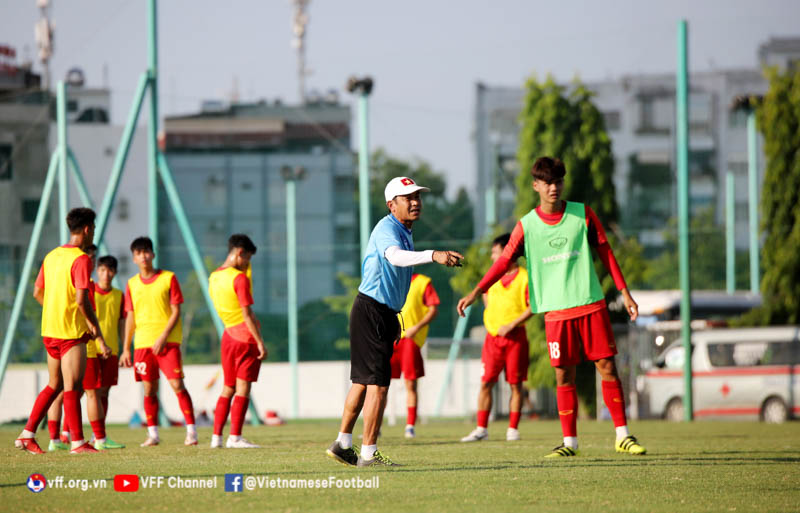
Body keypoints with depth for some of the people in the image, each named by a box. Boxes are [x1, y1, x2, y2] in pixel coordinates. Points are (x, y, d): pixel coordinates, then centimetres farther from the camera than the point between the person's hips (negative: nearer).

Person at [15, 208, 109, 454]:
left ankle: (27, 434, 14)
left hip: (49, 331, 8)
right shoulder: (81, 259, -13)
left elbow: (37, 292, 18)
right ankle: (77, 442, -4)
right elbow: (81, 300, -20)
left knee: (54, 385, 17)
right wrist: (98, 334, -16)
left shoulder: (52, 256, 12)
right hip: (72, 332, -8)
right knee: (72, 388, -6)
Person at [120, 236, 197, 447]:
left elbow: (176, 311, -3)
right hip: (143, 343, 4)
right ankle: (152, 434, 9)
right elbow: (130, 318, 15)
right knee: (149, 389, 2)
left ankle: (191, 431, -6)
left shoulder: (168, 278, -1)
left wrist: (163, 338, -13)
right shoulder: (132, 284, 11)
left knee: (177, 384, -10)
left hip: (168, 341, -4)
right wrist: (126, 348, 10)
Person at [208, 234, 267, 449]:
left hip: (228, 335, 7)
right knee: (243, 388, -5)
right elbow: (247, 313, -17)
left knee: (228, 388, 12)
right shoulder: (240, 278, -14)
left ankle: (216, 436, 8)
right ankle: (235, 437, -8)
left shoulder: (214, 277, 10)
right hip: (246, 338, -7)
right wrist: (260, 342, -15)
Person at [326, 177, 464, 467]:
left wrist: (393, 320, 27)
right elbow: (394, 255, -40)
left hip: (384, 312, 10)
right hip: (372, 310, -10)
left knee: (363, 382, 15)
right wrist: (433, 255, -57)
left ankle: (342, 444, 22)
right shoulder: (387, 229, -17)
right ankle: (368, 454, -7)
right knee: (378, 385, -10)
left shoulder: (404, 232, 16)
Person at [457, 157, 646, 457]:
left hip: (591, 305, 0)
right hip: (556, 311, 0)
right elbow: (504, 261, 0)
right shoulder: (527, 226, 3)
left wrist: (625, 293, 6)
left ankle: (622, 436, 5)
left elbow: (605, 252, 8)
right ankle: (569, 442, 6)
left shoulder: (583, 215, 3)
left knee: (607, 367, -2)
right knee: (564, 376, -1)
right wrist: (476, 292, -11)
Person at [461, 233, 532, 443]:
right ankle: (481, 429, 0)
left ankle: (513, 429, 7)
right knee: (486, 382, -2)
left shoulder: (524, 277, -6)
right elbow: (485, 294, 29)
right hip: (493, 336, 4)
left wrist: (511, 325, -15)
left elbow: (532, 306, -10)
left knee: (515, 384, 0)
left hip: (515, 337, -4)